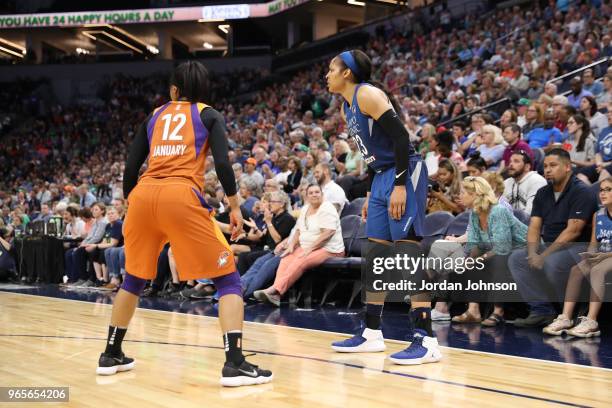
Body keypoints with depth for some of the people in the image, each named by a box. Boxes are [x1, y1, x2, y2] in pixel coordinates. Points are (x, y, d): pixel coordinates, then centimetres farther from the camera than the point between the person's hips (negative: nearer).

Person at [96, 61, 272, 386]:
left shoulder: (155, 115, 24)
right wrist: (235, 206, 8)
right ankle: (234, 364, -10)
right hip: (181, 196, -4)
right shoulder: (209, 115, 15)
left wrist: (129, 205, 29)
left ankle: (111, 355, 32)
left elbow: (130, 168, 19)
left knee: (134, 277, 25)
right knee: (228, 278, 3)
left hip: (143, 195, 4)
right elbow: (222, 163, 0)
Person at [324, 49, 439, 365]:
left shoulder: (368, 94, -12)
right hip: (382, 177, 10)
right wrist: (370, 194, 22)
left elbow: (400, 137, -19)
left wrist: (400, 186, -24)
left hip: (405, 174, -10)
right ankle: (371, 333, 18)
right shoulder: (346, 108, 17)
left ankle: (427, 340, -13)